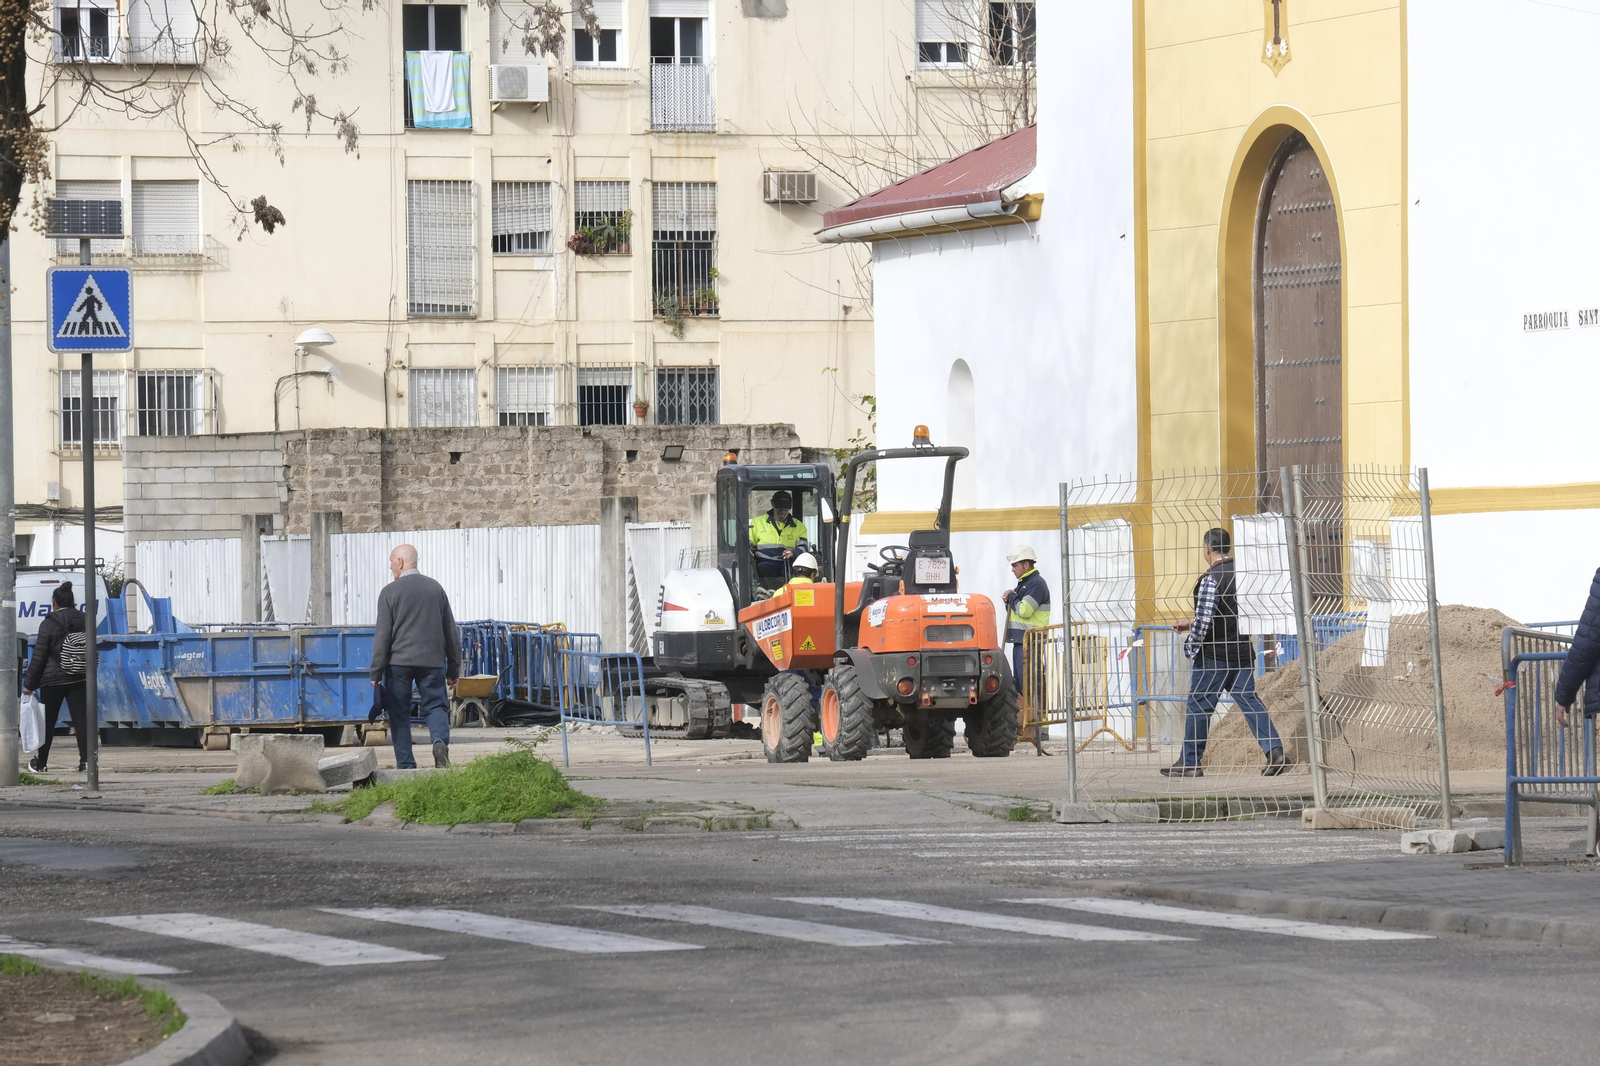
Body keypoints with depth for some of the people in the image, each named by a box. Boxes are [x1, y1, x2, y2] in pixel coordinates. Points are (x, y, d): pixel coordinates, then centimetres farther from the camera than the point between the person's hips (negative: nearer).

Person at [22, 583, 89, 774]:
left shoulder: (49, 624, -10)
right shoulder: (84, 621, 5)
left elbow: (39, 655, -9)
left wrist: (30, 683, -4)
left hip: (53, 679, -3)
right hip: (79, 679, 3)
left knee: (47, 721, 8)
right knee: (81, 718, -1)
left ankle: (40, 762, 17)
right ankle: (86, 759, -12)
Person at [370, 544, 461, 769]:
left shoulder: (390, 592, -4)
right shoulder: (435, 588, 9)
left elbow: (383, 635, -6)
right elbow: (451, 631, 12)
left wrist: (376, 672, -2)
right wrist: (454, 669, 19)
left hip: (399, 661, -3)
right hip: (432, 661, 3)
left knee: (399, 712, 6)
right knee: (435, 705, 7)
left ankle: (406, 765, 2)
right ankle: (440, 740, -23)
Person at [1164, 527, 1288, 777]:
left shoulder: (1211, 580, -16)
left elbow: (1205, 619, -19)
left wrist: (1191, 646, -5)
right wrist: (1193, 624, 22)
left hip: (1214, 653, -7)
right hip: (1243, 651, 7)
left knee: (1199, 706, 2)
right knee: (1249, 700, 8)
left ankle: (1189, 763, 8)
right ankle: (1275, 752, -4)